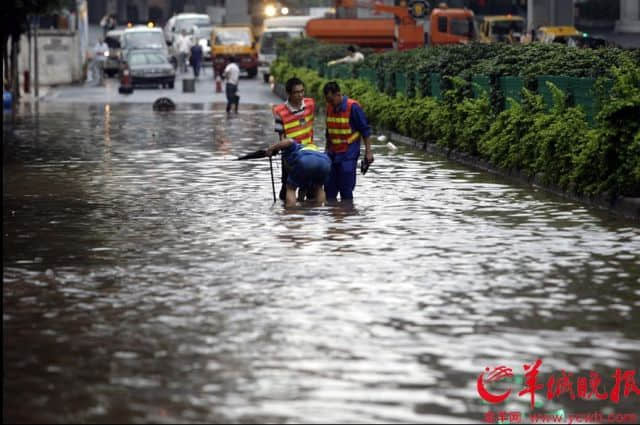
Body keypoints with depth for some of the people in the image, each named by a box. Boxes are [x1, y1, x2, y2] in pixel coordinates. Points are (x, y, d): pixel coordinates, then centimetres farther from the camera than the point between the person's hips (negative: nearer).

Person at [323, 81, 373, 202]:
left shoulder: (353, 107, -13)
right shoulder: (330, 107, 7)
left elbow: (365, 130, -8)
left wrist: (368, 151, -9)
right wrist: (327, 150, 23)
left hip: (348, 155, -6)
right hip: (333, 154, 6)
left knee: (346, 190, -6)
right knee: (329, 189, 6)